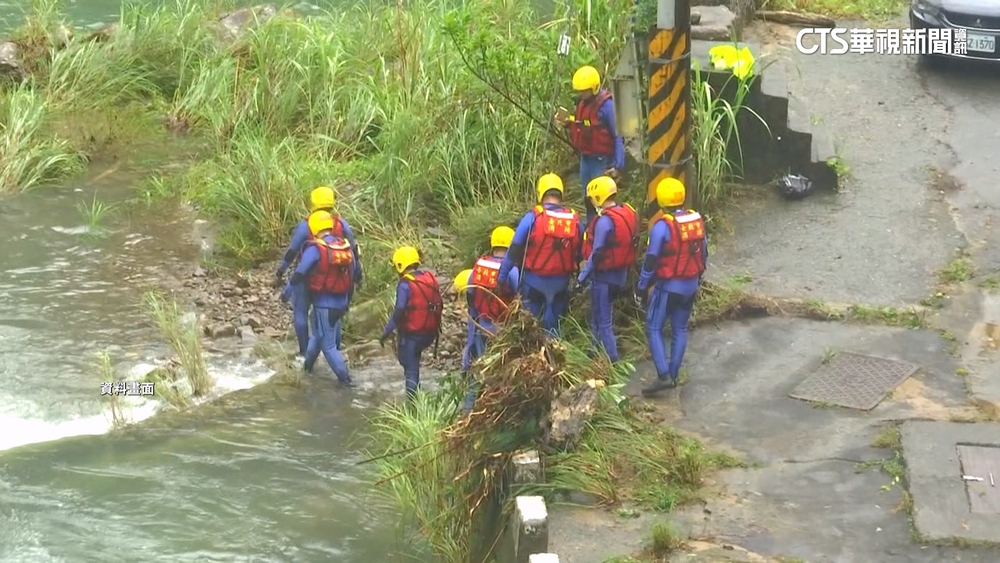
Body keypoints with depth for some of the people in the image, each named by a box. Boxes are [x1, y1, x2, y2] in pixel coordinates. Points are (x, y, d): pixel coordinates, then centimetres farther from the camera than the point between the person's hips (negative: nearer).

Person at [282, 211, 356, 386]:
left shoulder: (315, 249, -18)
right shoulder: (346, 247, 1)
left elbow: (299, 274, -16)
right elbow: (354, 273, 11)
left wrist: (286, 293, 0)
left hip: (324, 304, -7)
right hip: (341, 303, 7)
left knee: (328, 345, 5)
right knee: (318, 333, 28)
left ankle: (345, 379, 3)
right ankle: (308, 365, 42)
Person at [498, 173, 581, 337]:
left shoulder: (533, 217, -15)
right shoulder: (574, 219, -4)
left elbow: (514, 250, -13)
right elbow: (579, 251, 6)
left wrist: (501, 276, -7)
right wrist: (573, 272, 22)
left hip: (534, 280, -3)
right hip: (560, 282, 3)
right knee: (553, 322, 20)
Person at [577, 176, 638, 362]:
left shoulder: (605, 221, -23)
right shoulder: (628, 213, 2)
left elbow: (596, 254, -21)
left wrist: (582, 277, -12)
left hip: (605, 276, -9)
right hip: (622, 274, 9)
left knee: (602, 321, 2)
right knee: (603, 315, 23)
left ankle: (612, 360, 5)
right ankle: (601, 352, 34)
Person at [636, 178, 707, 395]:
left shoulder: (663, 226, -20)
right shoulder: (697, 220, 1)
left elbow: (651, 260, -17)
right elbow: (703, 253, 11)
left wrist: (642, 287, -6)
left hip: (668, 285, -6)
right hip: (691, 285, 7)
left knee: (654, 328, 2)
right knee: (680, 329, 15)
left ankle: (664, 375, -9)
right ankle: (673, 375, 20)